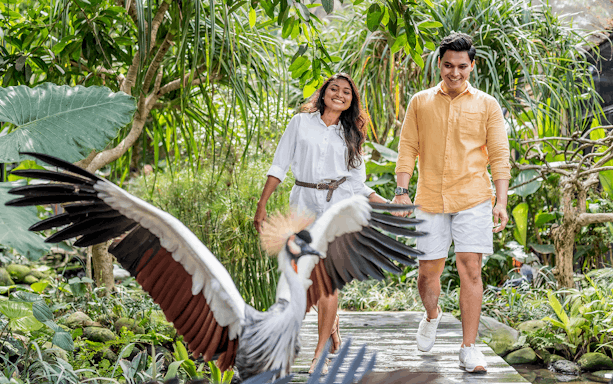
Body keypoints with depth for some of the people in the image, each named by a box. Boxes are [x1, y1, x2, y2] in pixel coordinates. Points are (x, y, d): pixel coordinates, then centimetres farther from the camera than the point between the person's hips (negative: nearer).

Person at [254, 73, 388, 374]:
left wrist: (387, 205, 2)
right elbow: (279, 165, 7)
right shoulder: (301, 123, 9)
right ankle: (332, 324, 31)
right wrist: (262, 204, 1)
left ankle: (320, 354, -5)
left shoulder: (350, 136, 15)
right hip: (305, 204, 0)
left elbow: (357, 184, 14)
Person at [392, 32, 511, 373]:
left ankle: (469, 348, -2)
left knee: (470, 269, -9)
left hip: (473, 199, -1)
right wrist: (402, 191, -3)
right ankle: (432, 315, 39)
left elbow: (499, 156, 4)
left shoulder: (487, 105, 6)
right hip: (430, 200, 2)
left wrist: (501, 202, -4)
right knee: (429, 270, 6)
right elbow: (407, 149, 9)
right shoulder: (420, 103, 9)